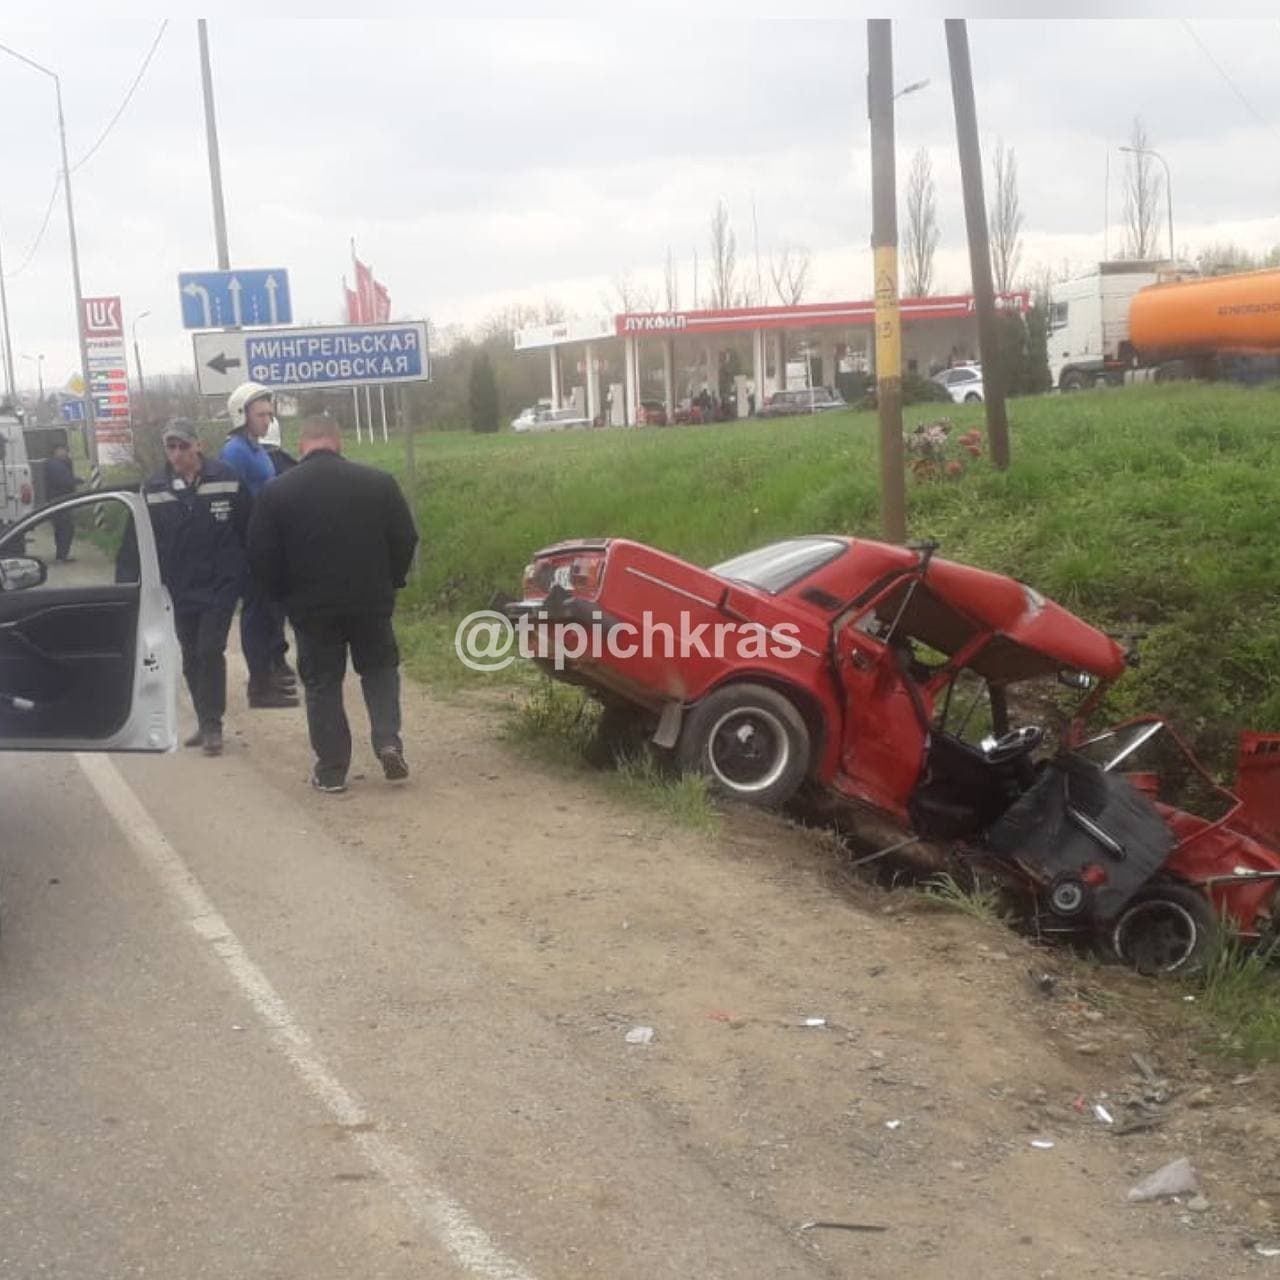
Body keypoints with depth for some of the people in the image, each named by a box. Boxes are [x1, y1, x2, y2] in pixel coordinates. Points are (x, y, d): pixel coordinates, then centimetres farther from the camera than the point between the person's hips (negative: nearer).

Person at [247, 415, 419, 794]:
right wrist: (388, 583, 15)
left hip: (311, 606, -1)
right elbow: (405, 540, 1)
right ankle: (388, 742, 3)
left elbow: (261, 557, -4)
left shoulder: (275, 492, -5)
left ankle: (331, 770, 11)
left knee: (321, 684, 11)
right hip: (372, 601, 1)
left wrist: (285, 595, 11)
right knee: (379, 669, 19)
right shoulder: (378, 482, -2)